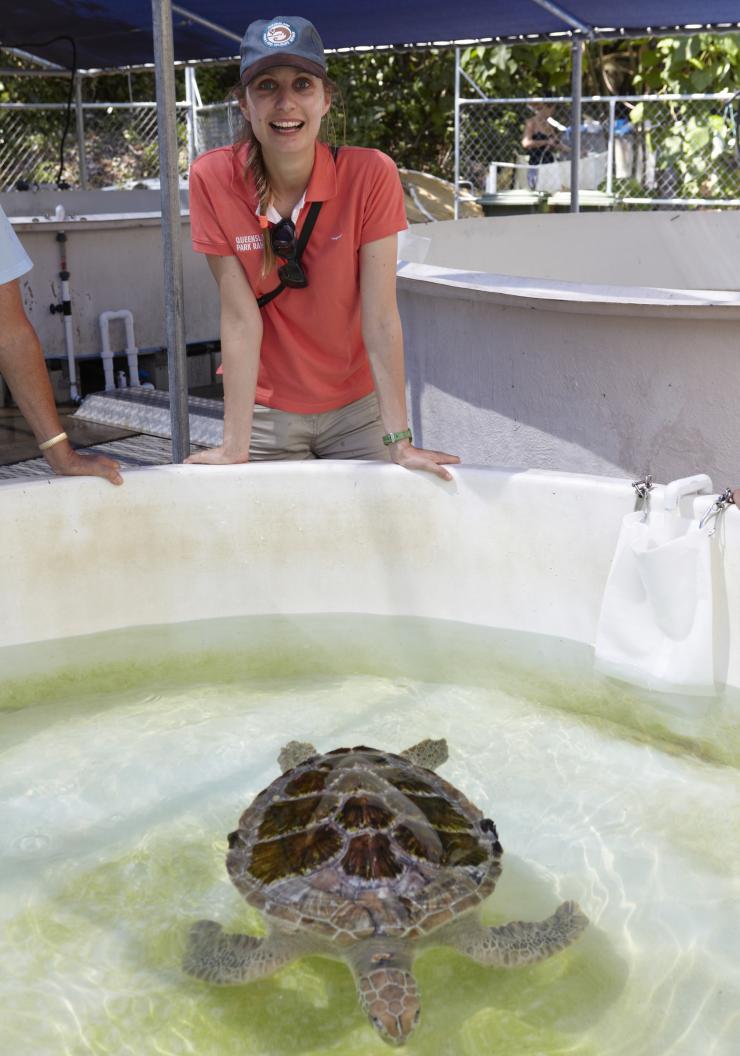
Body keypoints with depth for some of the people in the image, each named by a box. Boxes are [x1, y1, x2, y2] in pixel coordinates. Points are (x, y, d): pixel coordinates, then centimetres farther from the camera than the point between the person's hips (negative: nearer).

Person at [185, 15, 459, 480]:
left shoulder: (371, 175, -15)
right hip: (267, 412, 0)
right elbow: (241, 317, -15)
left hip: (358, 406, 0)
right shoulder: (214, 179, -13)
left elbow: (380, 317, -17)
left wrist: (399, 440, -20)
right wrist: (235, 447, -18)